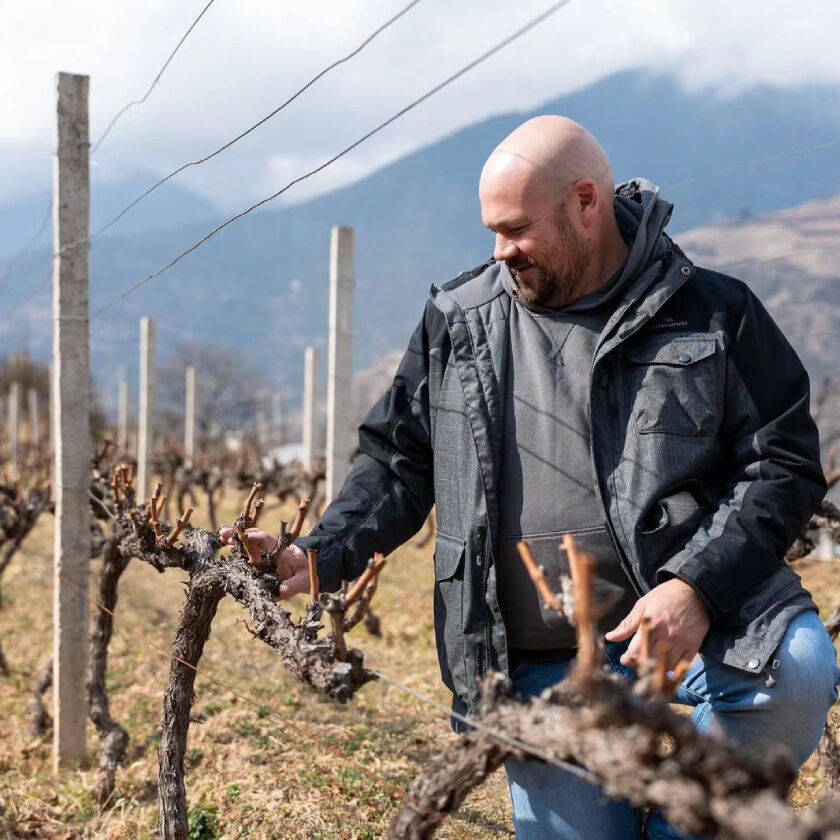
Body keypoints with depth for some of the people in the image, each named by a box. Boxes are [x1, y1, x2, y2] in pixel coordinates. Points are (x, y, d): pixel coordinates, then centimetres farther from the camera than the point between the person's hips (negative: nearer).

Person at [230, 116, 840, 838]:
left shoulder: (715, 313, 0)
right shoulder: (457, 325, 8)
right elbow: (399, 462, 13)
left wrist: (699, 586, -18)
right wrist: (321, 556, -3)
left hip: (697, 617, -2)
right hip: (546, 665, 3)